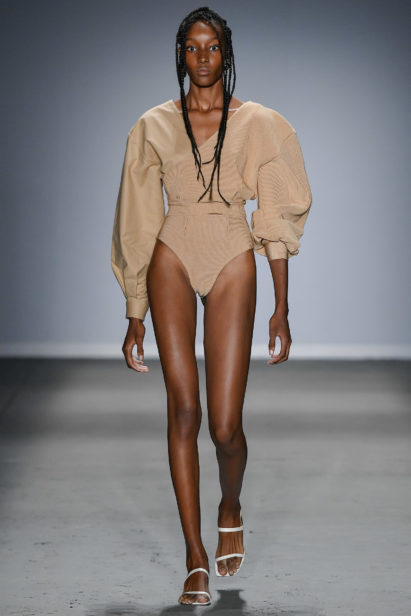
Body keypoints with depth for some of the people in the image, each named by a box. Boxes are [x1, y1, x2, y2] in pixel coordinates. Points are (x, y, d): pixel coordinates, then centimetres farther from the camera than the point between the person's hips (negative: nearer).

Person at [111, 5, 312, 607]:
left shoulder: (257, 123, 4)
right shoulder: (155, 125, 7)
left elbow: (276, 219, 4)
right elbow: (140, 223, 10)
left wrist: (281, 309, -1)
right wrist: (135, 316, 9)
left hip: (233, 264, -1)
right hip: (173, 259, 1)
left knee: (225, 426, -5)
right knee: (184, 408, -11)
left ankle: (231, 510, 29)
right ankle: (196, 558, -4)